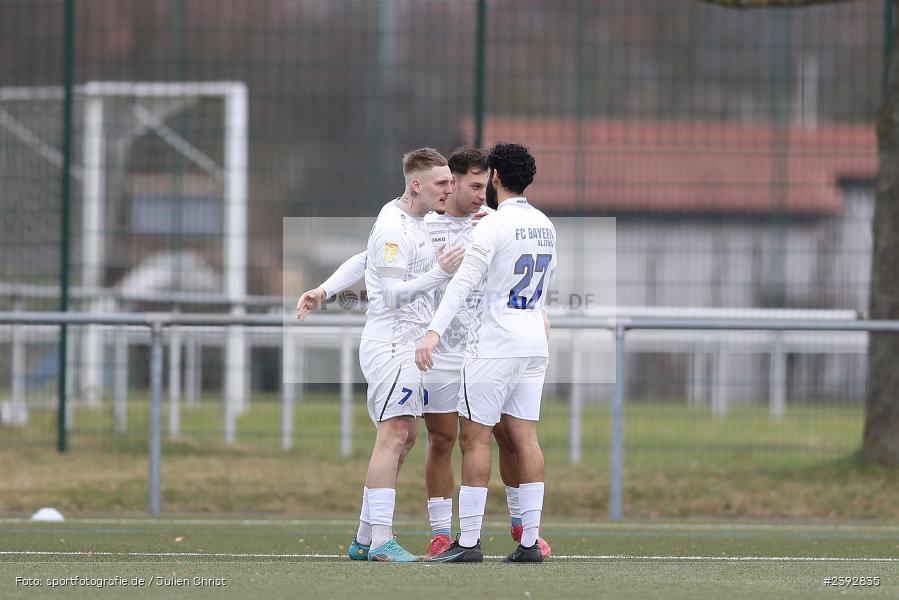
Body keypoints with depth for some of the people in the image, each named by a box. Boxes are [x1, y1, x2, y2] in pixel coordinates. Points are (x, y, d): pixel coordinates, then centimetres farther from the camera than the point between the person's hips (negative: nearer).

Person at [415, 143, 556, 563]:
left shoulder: (494, 226, -11)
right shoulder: (546, 227, 13)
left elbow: (464, 282, -20)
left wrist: (435, 331, -25)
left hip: (495, 346, -7)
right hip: (535, 343, 7)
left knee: (475, 438, -4)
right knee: (525, 437, 5)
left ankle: (469, 541, -7)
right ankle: (530, 541, 1)